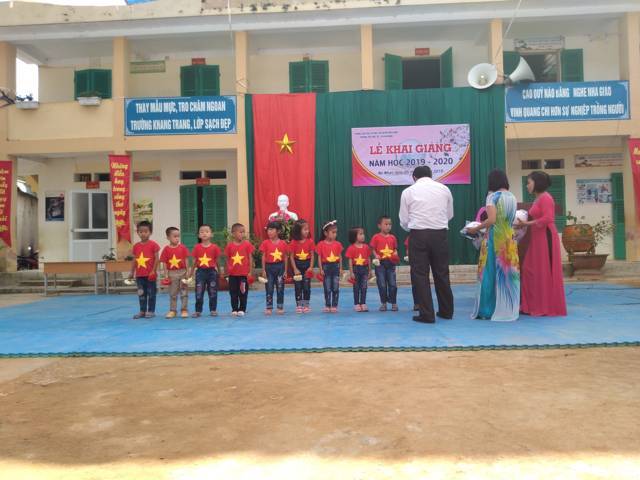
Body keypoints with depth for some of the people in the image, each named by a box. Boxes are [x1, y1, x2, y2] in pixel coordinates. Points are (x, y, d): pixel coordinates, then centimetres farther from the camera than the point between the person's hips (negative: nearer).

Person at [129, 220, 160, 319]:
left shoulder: (153, 244, -7)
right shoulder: (136, 246, 7)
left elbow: (156, 258, -8)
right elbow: (134, 260, 12)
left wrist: (153, 271, -14)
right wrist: (132, 272, 9)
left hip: (150, 274, -5)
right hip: (139, 274, 5)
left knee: (151, 293, 3)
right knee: (141, 293, 10)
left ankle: (151, 311, 11)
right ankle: (142, 311, 18)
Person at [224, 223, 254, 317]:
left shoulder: (247, 244, -4)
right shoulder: (229, 245, -1)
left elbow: (250, 258, 0)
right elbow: (227, 259, 6)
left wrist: (250, 271, -3)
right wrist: (228, 271, 4)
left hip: (244, 273, -1)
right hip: (233, 273, 1)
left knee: (243, 292, 5)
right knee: (233, 292, 8)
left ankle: (242, 309, 14)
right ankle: (234, 309, 18)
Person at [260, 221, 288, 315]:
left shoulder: (283, 243, -1)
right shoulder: (265, 243, -3)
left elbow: (285, 258, 3)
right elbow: (263, 257, -1)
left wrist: (285, 270, 1)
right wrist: (263, 270, -4)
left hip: (280, 267, 0)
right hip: (269, 267, 0)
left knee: (280, 288, 7)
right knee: (269, 288, 5)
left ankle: (280, 307, 17)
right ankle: (269, 307, 13)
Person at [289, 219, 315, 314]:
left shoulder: (310, 241, -4)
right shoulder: (293, 242, -7)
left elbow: (312, 255, -2)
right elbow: (291, 257, -5)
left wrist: (311, 267, -11)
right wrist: (295, 269, -11)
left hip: (307, 265, 1)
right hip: (297, 265, -1)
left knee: (306, 286, 3)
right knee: (298, 286, 5)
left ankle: (306, 305, 13)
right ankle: (299, 305, 13)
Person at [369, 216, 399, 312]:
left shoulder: (392, 237, 7)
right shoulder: (376, 237, -2)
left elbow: (395, 249, 13)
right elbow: (372, 249, -1)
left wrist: (395, 254, -7)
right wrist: (376, 256, -18)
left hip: (390, 263, 2)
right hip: (380, 263, -2)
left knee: (392, 284, 3)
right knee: (382, 284, 3)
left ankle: (394, 303, 14)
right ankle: (383, 303, 15)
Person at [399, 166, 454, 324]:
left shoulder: (408, 191, 2)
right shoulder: (444, 189, 8)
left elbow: (404, 220, 4)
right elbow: (450, 214, 16)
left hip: (418, 235, -3)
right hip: (440, 234, 3)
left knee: (420, 274, 5)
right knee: (442, 273, 14)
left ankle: (427, 314, 4)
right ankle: (446, 311, 26)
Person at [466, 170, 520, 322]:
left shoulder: (492, 196, -8)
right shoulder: (513, 197, 10)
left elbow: (491, 220, -18)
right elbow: (510, 220, 13)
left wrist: (476, 229, -5)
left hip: (494, 239, -5)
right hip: (509, 239, 5)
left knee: (490, 273, 1)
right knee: (508, 272, 9)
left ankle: (487, 310, 6)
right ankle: (508, 309, 13)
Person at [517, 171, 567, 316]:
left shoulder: (545, 198, -11)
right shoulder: (538, 199, 16)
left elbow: (547, 219, -21)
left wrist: (527, 223, -17)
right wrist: (525, 222, 8)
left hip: (546, 239, -9)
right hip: (537, 240, 9)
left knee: (545, 272, -3)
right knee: (532, 271, 9)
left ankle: (548, 307, 5)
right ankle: (535, 305, 15)